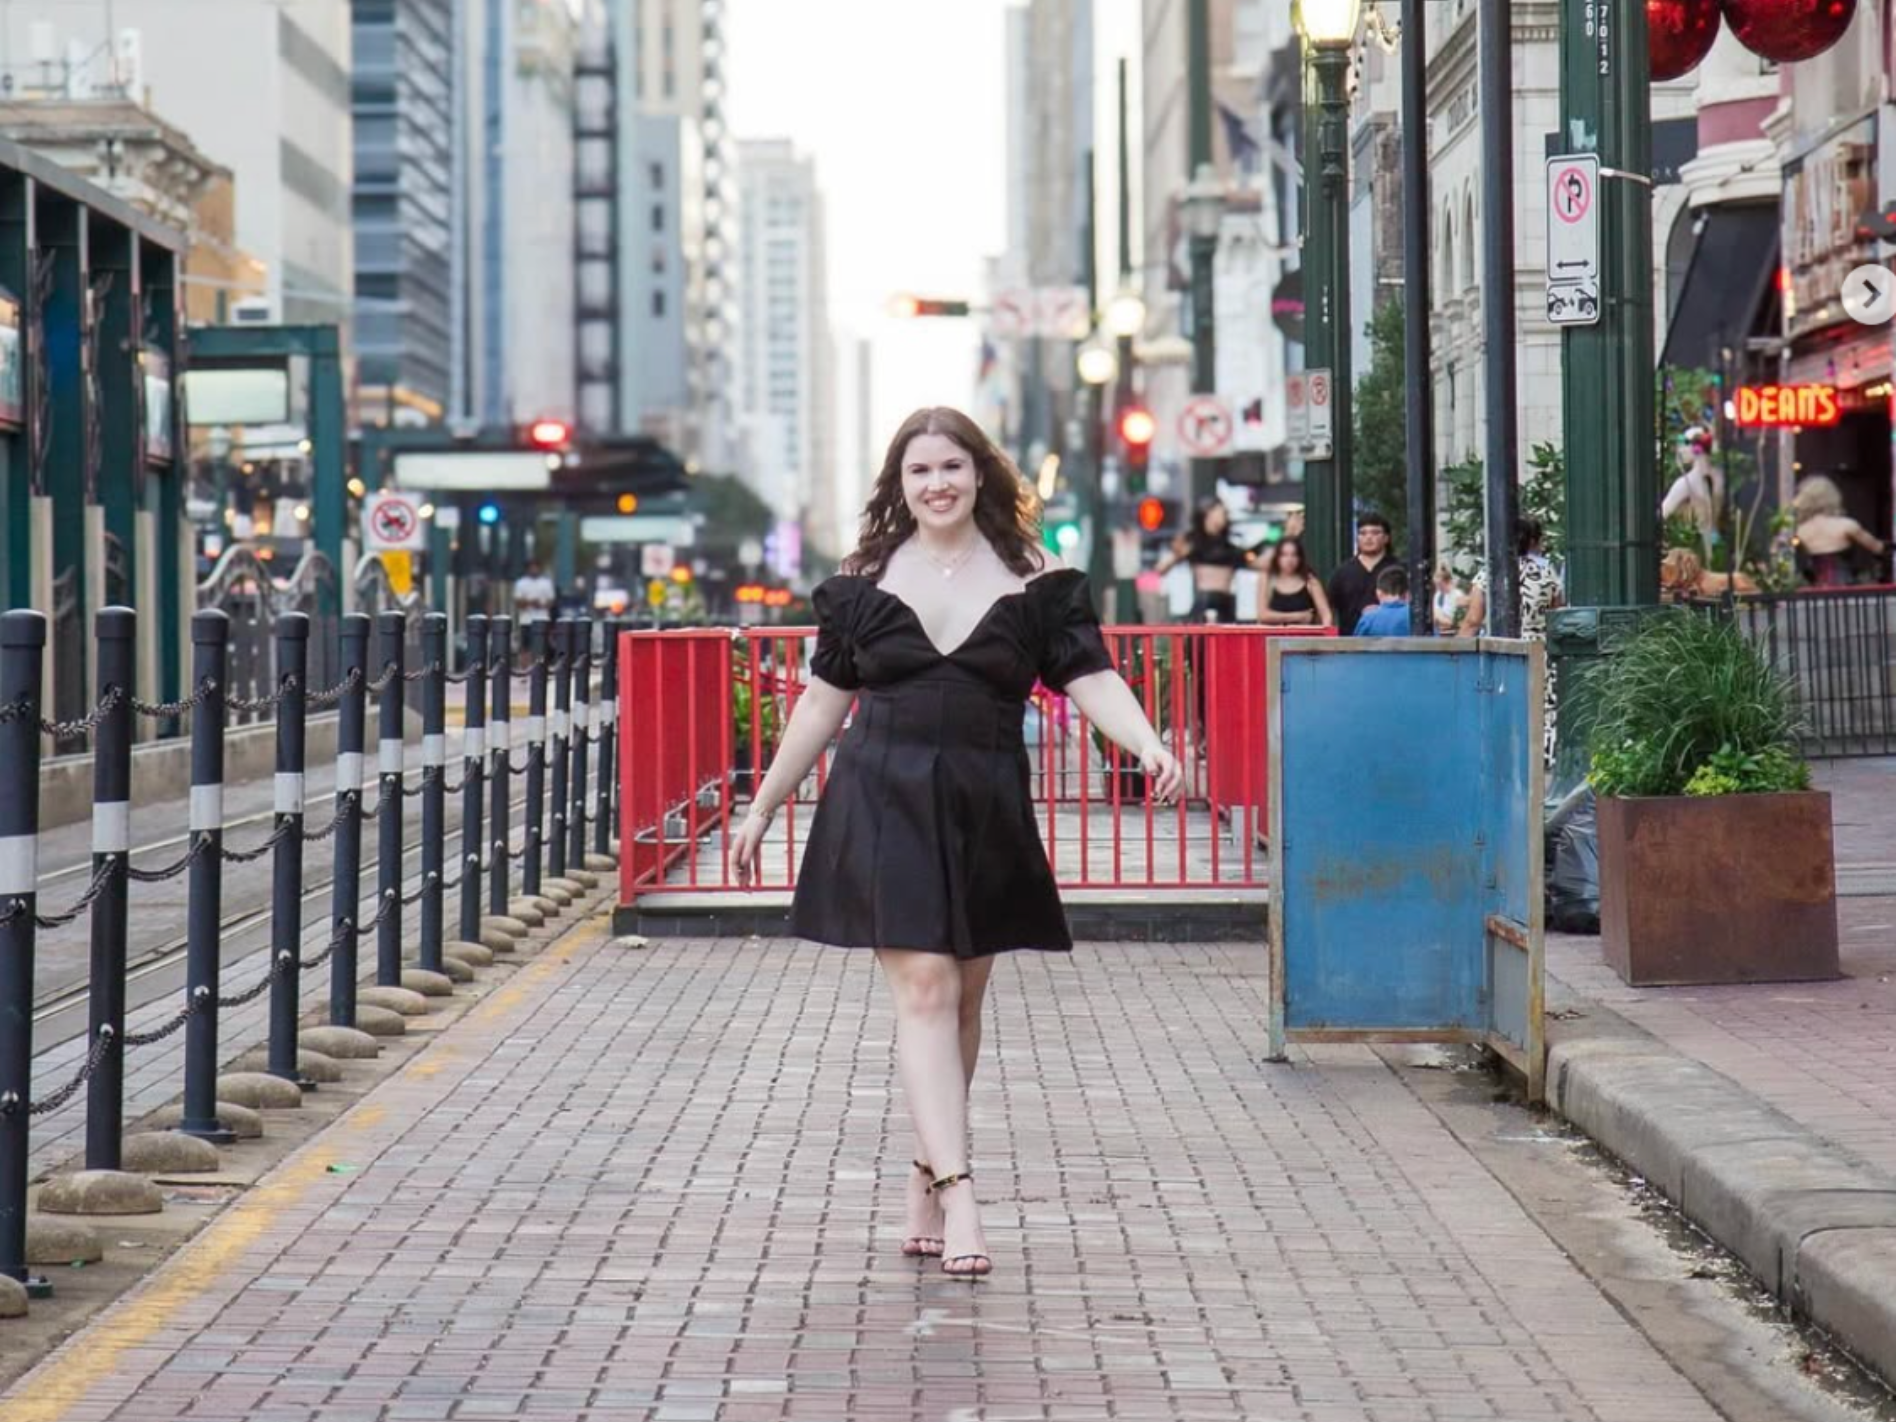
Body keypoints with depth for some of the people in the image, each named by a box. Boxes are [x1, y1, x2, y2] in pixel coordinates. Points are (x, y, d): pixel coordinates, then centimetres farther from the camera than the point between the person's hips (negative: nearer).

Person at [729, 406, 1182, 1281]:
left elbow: (1088, 677, -2)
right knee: (923, 989, -11)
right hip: (884, 803, -1)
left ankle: (925, 1187, 21)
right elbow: (825, 701, 11)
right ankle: (958, 1193, -18)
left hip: (986, 810, 1)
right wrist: (763, 808, 13)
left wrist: (1149, 747, -21)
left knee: (962, 999, 8)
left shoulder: (1034, 580, 3)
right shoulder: (865, 580, 5)